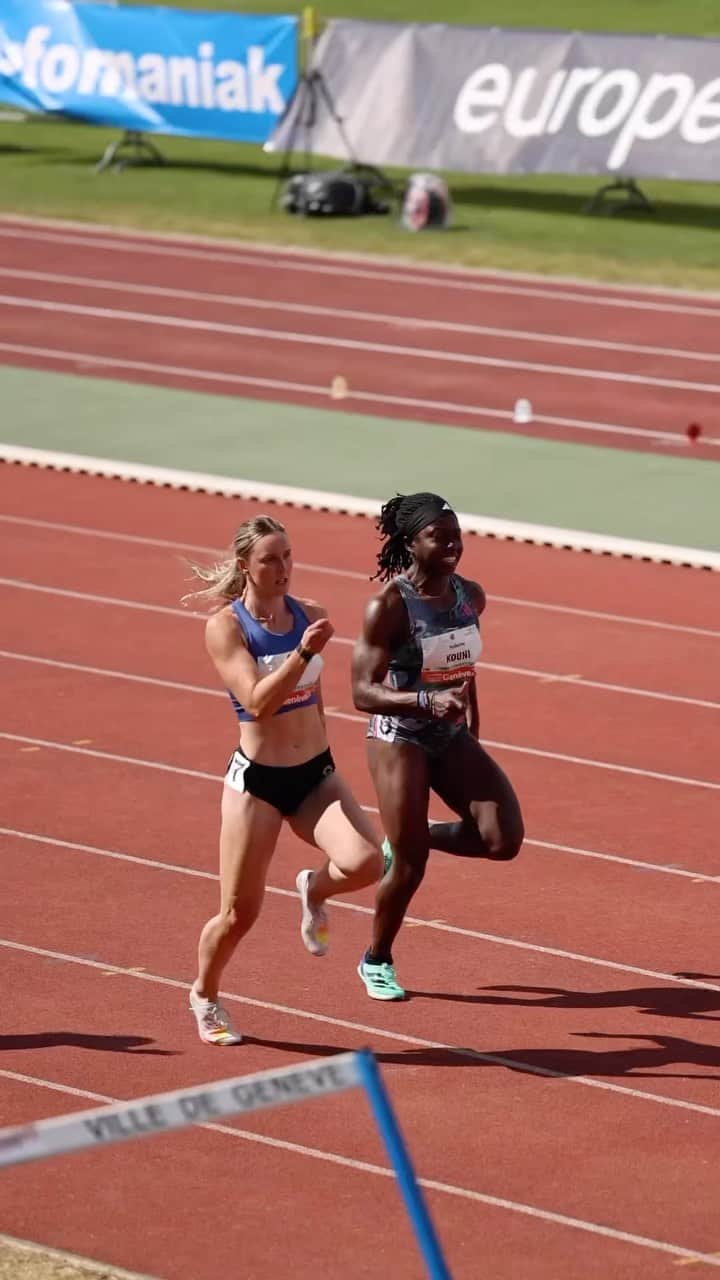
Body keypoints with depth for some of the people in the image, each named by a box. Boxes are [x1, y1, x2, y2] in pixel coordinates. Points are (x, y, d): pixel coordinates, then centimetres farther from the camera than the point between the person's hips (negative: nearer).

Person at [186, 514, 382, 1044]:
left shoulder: (310, 616, 3)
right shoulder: (225, 626, -11)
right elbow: (257, 701, -23)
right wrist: (303, 652, -33)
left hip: (316, 774, 4)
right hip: (256, 780, -4)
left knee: (366, 863, -22)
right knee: (240, 913, 3)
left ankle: (316, 889, 14)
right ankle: (205, 996, 31)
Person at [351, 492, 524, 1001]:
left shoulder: (471, 596, 0)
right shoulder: (389, 606, -18)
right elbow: (363, 692, -21)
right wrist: (427, 701, -35)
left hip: (453, 737, 6)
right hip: (400, 738, -6)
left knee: (504, 839, -11)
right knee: (410, 867, -2)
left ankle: (410, 839, 17)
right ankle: (377, 962, 24)